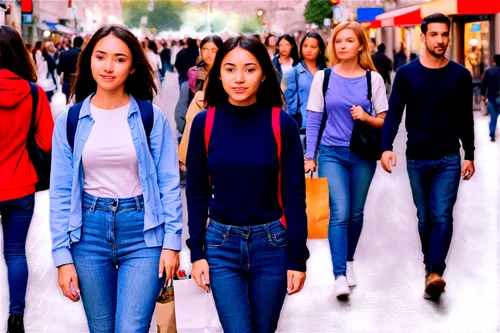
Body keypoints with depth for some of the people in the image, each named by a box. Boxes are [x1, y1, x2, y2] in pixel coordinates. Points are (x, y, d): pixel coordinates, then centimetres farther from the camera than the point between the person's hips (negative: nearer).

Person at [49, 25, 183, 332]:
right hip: (90, 233, 2)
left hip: (142, 233, -2)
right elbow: (61, 192, 2)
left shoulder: (150, 116, -3)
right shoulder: (70, 120, 1)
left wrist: (172, 241, -6)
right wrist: (62, 256, -2)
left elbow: (169, 183, -1)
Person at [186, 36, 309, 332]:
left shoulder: (282, 124, -7)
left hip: (271, 244, 0)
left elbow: (294, 196, -5)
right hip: (221, 244, 0)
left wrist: (298, 259, -6)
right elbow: (197, 193, 2)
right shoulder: (204, 123, -3)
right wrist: (197, 252, -1)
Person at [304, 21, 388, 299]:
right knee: (339, 213, -13)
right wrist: (309, 156, -2)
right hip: (332, 154, -1)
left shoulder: (373, 79, 0)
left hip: (363, 155, 1)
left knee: (356, 213, 11)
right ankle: (340, 276, -13)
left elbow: (383, 121, 4)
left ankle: (349, 261, 32)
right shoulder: (323, 77, 0)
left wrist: (367, 117, -17)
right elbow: (313, 120, 2)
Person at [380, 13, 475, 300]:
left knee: (442, 216, -12)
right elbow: (394, 114, -7)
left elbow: (466, 118, 8)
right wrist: (387, 147, -21)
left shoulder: (460, 75, 1)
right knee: (425, 218, 11)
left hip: (449, 159, 0)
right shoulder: (407, 74, -2)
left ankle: (435, 274, -19)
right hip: (417, 158, 1)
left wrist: (470, 155, 10)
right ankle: (430, 264, 28)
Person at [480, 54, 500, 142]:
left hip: (491, 97, 1)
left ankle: (492, 135, 1)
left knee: (493, 117, 7)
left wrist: (483, 94, 9)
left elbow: (483, 84, -1)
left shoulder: (488, 71, -3)